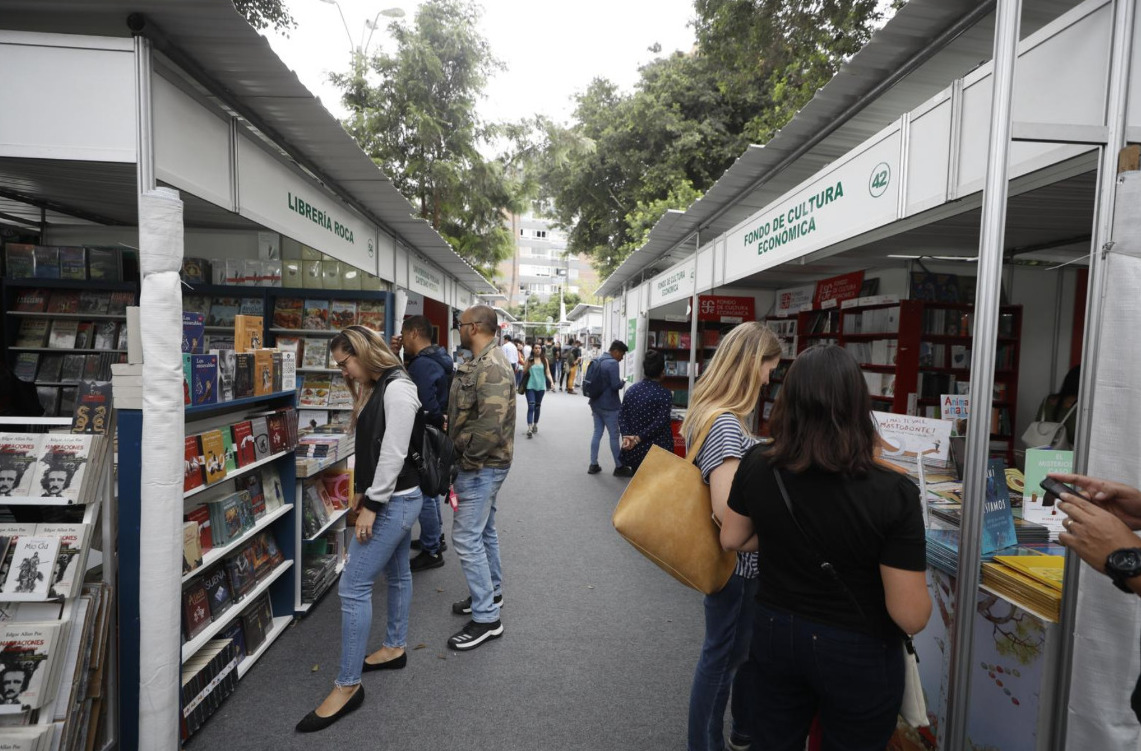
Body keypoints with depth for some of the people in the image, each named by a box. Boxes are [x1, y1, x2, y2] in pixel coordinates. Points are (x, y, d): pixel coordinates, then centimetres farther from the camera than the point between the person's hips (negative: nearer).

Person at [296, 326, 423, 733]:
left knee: (353, 587, -6)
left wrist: (372, 505, -20)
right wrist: (361, 490, 15)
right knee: (396, 573, 21)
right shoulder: (375, 387, 11)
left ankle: (347, 685, 6)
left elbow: (393, 453, -23)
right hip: (393, 498, 10)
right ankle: (396, 647, 37)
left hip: (394, 501, -10)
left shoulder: (397, 389, -20)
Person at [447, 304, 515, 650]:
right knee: (483, 530, 21)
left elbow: (491, 423, -32)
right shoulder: (485, 362, 11)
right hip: (485, 464, 11)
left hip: (481, 466, -11)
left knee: (467, 538, -5)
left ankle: (486, 618, 5)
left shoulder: (490, 368, -23)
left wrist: (468, 457, -19)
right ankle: (491, 592, 38)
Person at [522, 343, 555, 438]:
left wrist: (551, 382, -9)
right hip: (530, 386, -2)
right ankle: (529, 428, -13)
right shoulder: (529, 360, 1)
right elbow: (524, 373, 1)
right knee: (531, 407, -9)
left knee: (537, 406, 15)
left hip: (541, 386, 2)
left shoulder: (544, 360, 5)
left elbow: (548, 372, 4)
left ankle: (535, 425, 30)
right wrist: (528, 367, -17)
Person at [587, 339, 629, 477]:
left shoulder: (598, 361, 10)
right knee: (614, 436, 2)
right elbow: (616, 385, -24)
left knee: (597, 433, 12)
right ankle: (619, 467, 11)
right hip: (609, 406, -8)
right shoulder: (612, 363, -18)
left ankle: (593, 465, 15)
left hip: (596, 404, 8)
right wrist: (623, 382, -2)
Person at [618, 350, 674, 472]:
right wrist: (638, 438, -16)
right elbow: (660, 422, -19)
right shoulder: (665, 394, -11)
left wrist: (626, 437, -9)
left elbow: (622, 415, 0)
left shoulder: (632, 389, 6)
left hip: (634, 449, 5)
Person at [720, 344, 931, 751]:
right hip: (857, 656, -2)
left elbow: (732, 539, 2)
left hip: (774, 634, 3)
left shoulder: (756, 466, -15)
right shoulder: (893, 492, -25)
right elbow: (911, 617, -20)